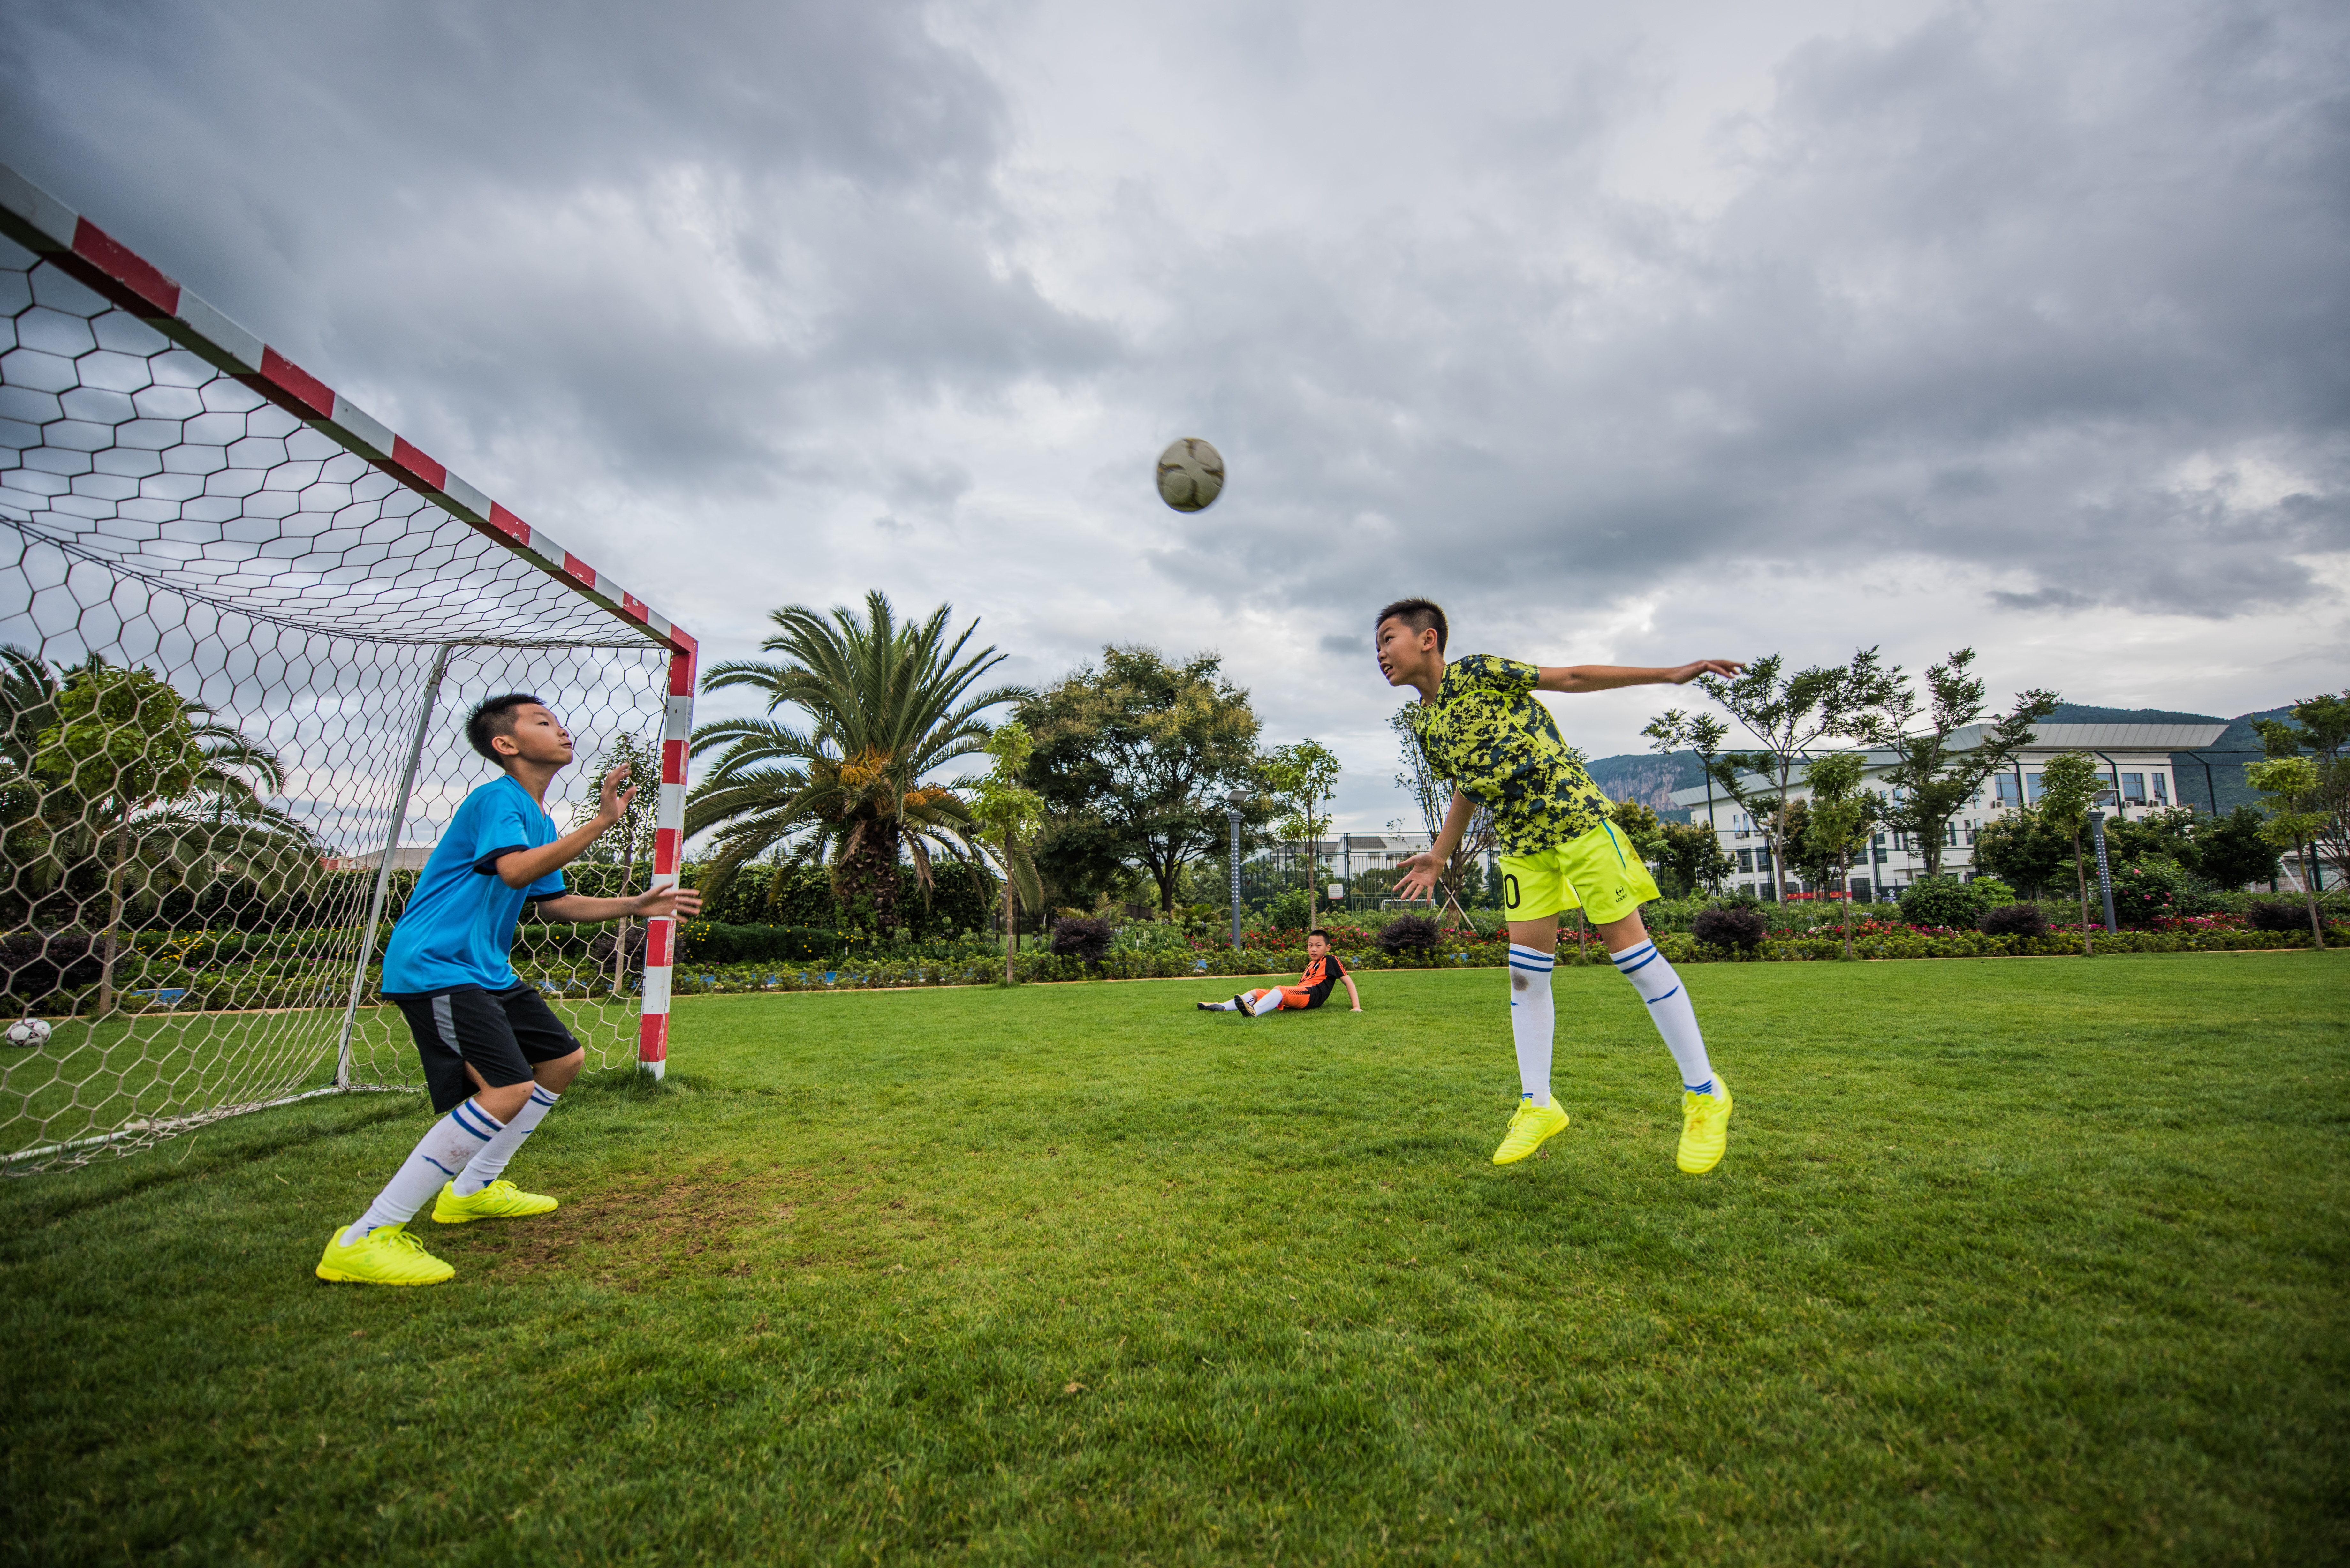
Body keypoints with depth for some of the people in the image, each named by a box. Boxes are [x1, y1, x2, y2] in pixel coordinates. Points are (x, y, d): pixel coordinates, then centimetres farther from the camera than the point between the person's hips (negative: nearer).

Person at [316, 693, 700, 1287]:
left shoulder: (538, 819, 16)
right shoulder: (498, 798, -13)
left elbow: (555, 902, 23)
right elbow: (515, 871, -32)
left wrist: (638, 905, 18)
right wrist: (600, 822, -31)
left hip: (486, 970, 11)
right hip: (433, 967, -11)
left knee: (563, 1060, 16)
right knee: (507, 1089, -23)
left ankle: (472, 1189, 29)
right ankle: (363, 1239, -14)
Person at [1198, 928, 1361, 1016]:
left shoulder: (1331, 960, 8)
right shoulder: (1311, 964, 32)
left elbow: (1349, 982, 3)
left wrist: (1357, 1007, -6)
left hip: (1313, 994, -9)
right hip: (1301, 994, 9)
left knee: (1279, 990, -36)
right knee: (1256, 992, 1)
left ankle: (1254, 1011, -64)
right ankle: (1222, 1007, -15)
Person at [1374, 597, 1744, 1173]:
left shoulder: (1477, 672, -10)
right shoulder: (1422, 724, 8)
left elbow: (1571, 677, -7)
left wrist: (1669, 674, -9)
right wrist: (1438, 858, 19)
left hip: (1578, 821, -6)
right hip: (1522, 845, 6)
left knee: (1633, 953, -3)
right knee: (1525, 971, 2)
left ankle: (1705, 1093, 12)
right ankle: (1538, 1105, 14)